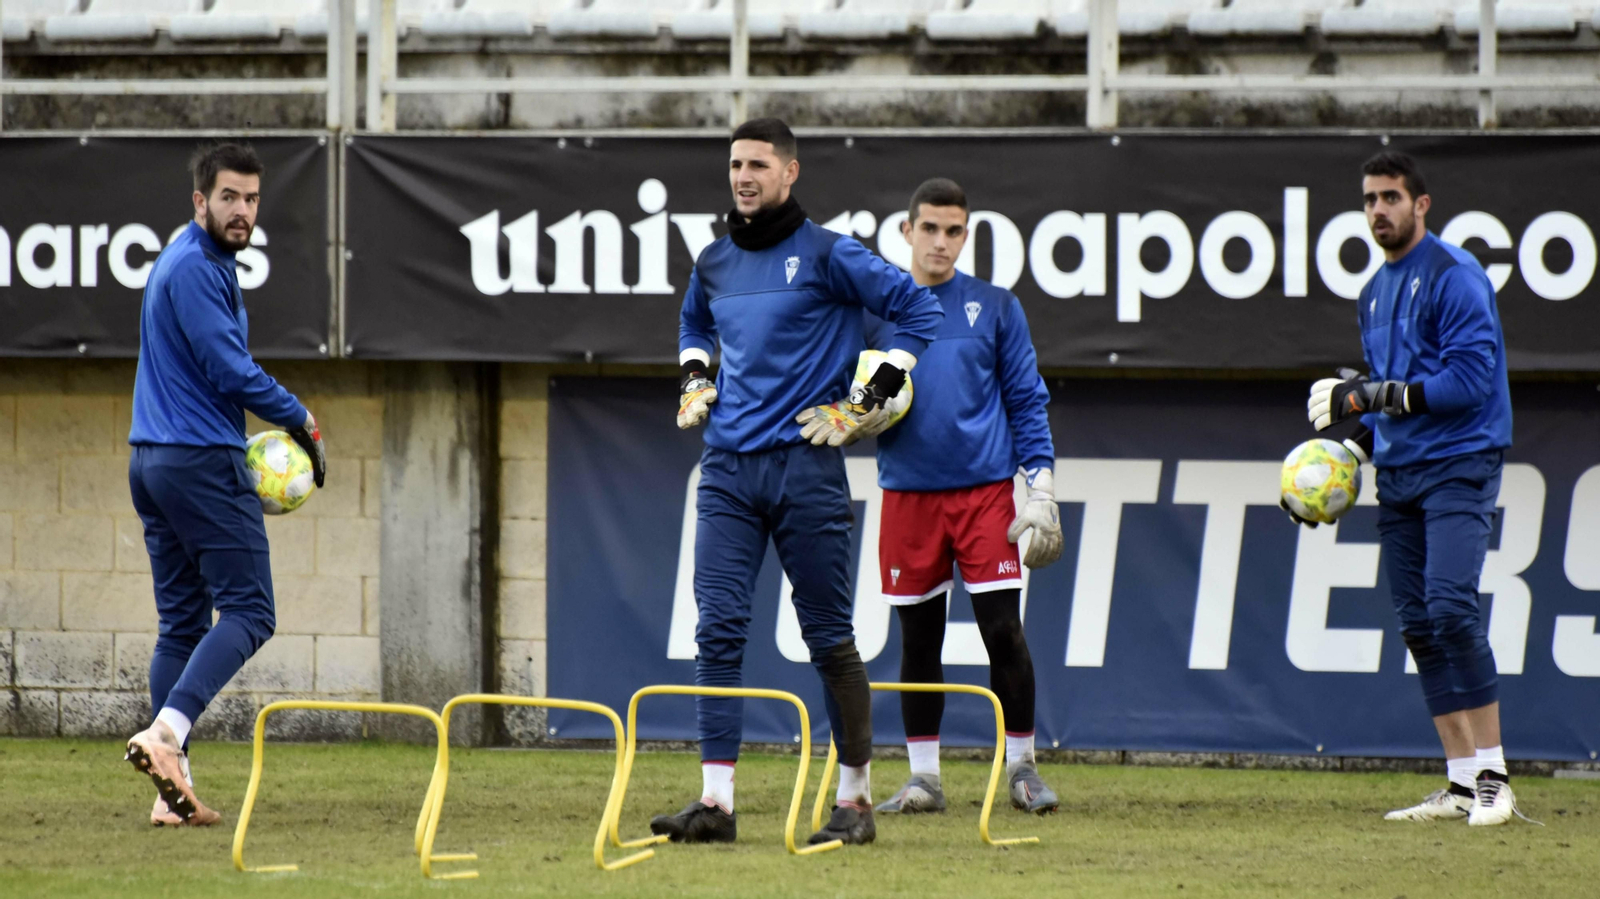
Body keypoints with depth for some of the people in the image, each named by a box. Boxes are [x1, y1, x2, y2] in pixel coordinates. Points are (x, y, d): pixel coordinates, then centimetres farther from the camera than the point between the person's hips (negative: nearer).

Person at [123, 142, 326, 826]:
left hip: (152, 462, 10)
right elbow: (231, 371, -18)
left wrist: (282, 423, 15)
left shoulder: (187, 262, 20)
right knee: (247, 613, -9)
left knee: (182, 623, 8)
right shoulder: (195, 269, -13)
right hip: (203, 461, -10)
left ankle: (172, 791, 4)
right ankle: (165, 732, -26)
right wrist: (300, 420, -6)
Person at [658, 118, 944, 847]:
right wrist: (694, 383, 17)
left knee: (828, 636, 1)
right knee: (717, 629, -5)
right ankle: (715, 802, -7)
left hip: (805, 465, -5)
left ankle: (855, 799, 10)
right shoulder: (714, 264, 12)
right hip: (727, 470, 5)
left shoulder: (825, 255, -6)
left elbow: (917, 310, -5)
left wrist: (869, 403, -7)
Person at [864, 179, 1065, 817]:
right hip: (908, 494, 2)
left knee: (1003, 630, -6)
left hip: (985, 489, -2)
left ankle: (1021, 767, 6)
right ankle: (923, 777, 13)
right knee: (918, 640, 6)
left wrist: (1041, 489, -3)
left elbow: (1027, 401, 5)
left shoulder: (994, 308, 5)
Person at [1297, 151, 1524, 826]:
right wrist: (1350, 445, 11)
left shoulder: (1453, 276, -7)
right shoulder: (1374, 294, 19)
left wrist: (1379, 395, -19)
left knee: (1451, 608, -20)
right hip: (1397, 477, 8)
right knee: (1418, 626, 3)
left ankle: (1493, 778, -19)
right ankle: (1462, 784, 6)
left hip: (1458, 465, -8)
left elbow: (1471, 377, -17)